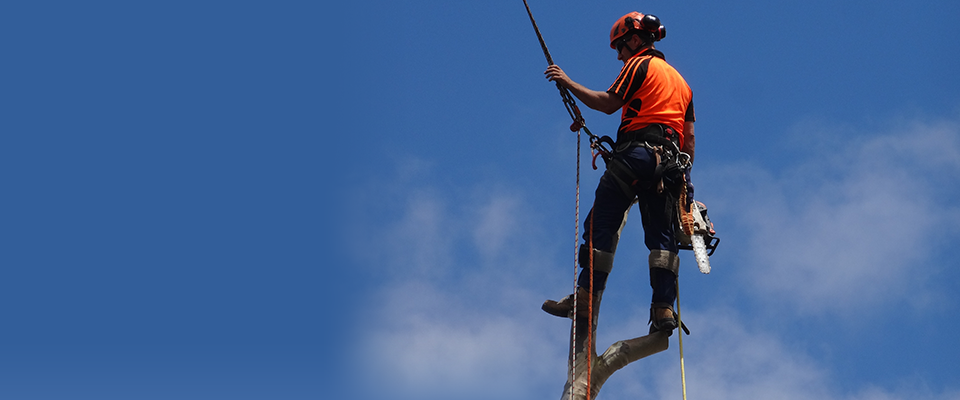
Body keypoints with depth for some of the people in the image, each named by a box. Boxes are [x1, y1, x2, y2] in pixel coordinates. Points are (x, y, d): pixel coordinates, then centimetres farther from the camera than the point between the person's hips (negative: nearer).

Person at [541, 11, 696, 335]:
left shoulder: (639, 65, 6)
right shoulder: (681, 80, 29)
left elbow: (608, 104, -4)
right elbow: (689, 137, 24)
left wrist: (567, 82, 2)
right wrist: (684, 177, 23)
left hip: (637, 152, -7)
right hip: (670, 162, 7)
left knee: (602, 224, -7)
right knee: (661, 235, 1)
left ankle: (586, 296, -15)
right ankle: (664, 308, -11)